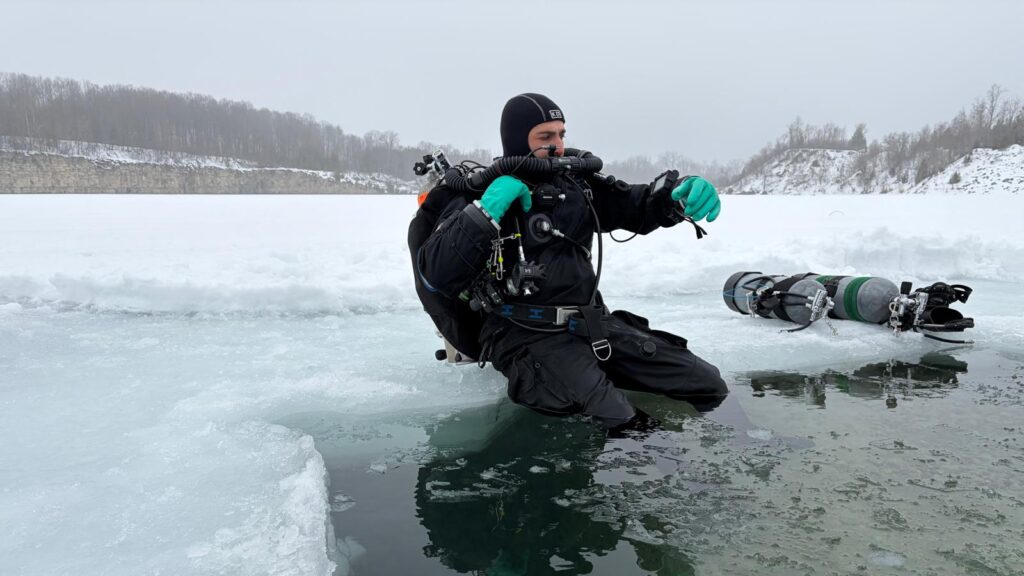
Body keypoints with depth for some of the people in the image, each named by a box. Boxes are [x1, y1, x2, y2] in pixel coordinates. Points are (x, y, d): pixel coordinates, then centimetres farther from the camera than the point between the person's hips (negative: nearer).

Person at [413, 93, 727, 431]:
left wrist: (681, 197, -9)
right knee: (620, 426, -28)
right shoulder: (476, 196, -4)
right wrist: (486, 210, -23)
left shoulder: (576, 184, 11)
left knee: (707, 386, 3)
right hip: (527, 337, -6)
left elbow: (634, 205, 13)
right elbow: (434, 277, -15)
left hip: (594, 324, 7)